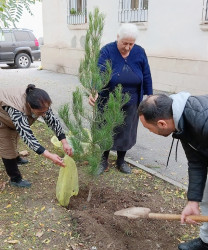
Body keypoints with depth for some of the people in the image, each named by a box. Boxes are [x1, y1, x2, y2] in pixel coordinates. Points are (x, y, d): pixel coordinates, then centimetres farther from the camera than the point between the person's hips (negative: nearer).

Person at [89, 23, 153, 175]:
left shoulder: (139, 52, -5)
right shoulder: (107, 51, -16)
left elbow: (146, 76, 3)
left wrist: (149, 95, 4)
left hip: (130, 105, 3)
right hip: (108, 103, -2)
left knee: (125, 132, 14)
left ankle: (121, 161, 34)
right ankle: (104, 161, 29)